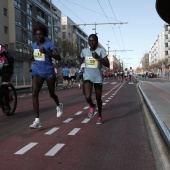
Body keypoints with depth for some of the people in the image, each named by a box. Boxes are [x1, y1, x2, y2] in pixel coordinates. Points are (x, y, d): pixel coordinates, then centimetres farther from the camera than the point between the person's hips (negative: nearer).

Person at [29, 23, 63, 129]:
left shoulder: (49, 44, -9)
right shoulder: (34, 45, 8)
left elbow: (59, 57, -20)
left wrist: (46, 52, -32)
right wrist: (33, 56, 6)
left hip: (49, 72, -3)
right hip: (37, 72, 4)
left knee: (52, 94, 12)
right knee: (34, 94, -16)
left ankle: (59, 106, 49)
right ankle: (37, 120, -16)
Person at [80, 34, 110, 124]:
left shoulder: (101, 50, -7)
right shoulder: (84, 51, 3)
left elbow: (107, 65, -13)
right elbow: (80, 62, 23)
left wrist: (98, 57, -24)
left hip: (98, 78, -1)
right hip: (88, 77, 1)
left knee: (98, 99, 10)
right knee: (87, 97, -19)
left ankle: (99, 116, 33)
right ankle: (92, 106, 16)